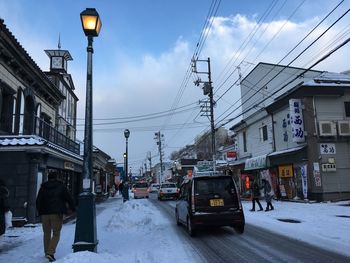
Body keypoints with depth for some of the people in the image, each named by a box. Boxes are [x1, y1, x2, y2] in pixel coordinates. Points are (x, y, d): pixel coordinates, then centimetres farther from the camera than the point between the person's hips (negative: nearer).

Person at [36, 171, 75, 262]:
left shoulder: (43, 187, 10)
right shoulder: (61, 186, 0)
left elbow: (38, 201, 13)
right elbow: (69, 198, -1)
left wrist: (40, 211, 26)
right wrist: (73, 208, 11)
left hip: (45, 213, 4)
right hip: (57, 213, -4)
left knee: (47, 233, 17)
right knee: (56, 234, 2)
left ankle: (47, 252, 26)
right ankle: (50, 252, -12)